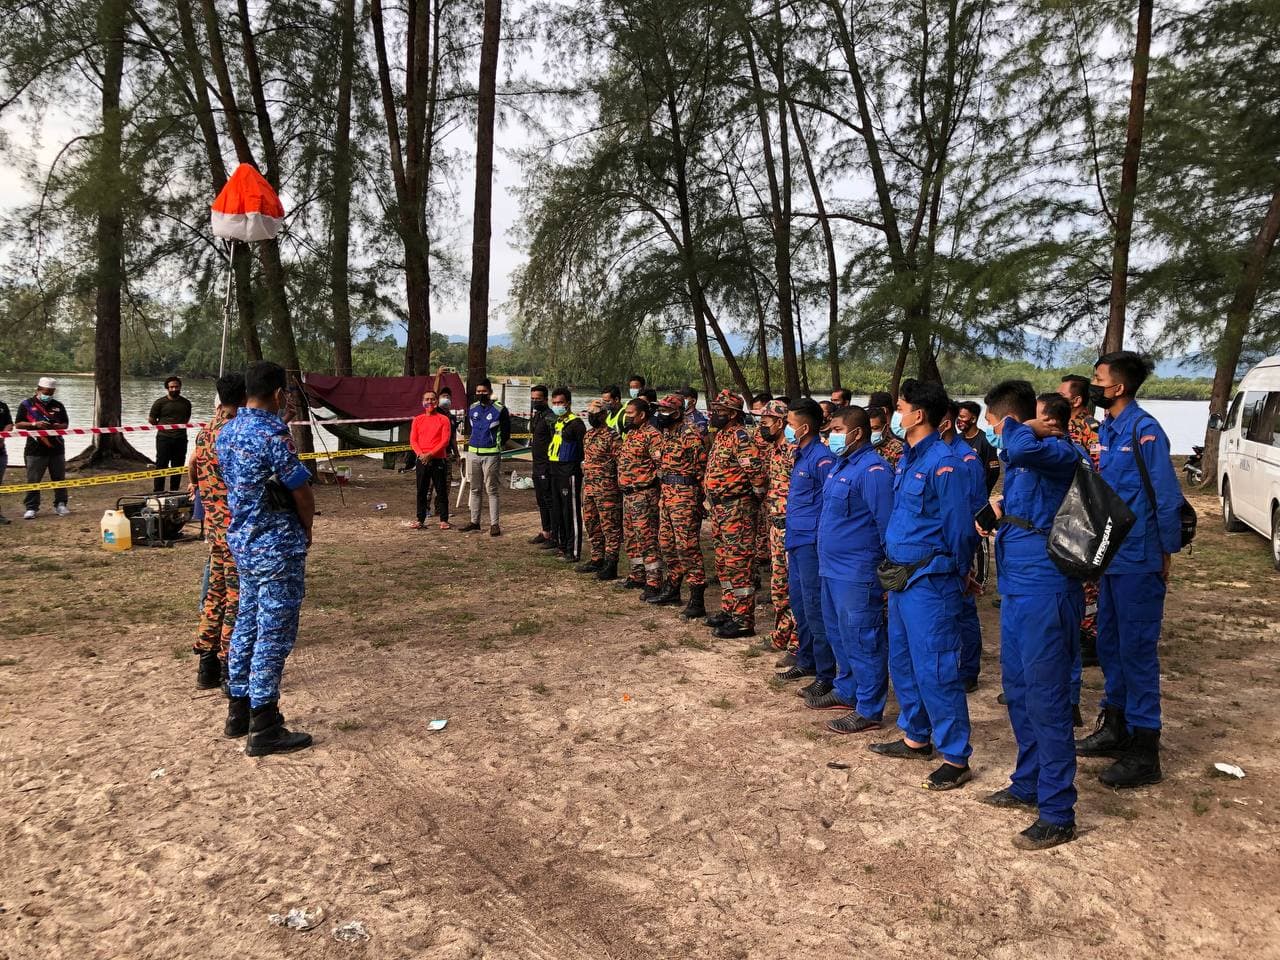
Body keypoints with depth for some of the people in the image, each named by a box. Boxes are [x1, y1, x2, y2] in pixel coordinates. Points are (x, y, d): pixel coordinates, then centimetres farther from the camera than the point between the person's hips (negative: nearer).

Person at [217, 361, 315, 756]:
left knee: (247, 625, 18)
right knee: (274, 635, -2)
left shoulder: (227, 432, 7)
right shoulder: (272, 433, -19)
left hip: (242, 542, 9)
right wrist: (306, 531, 2)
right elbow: (302, 492, -16)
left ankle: (239, 712, 28)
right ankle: (264, 729, 4)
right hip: (277, 548, -9)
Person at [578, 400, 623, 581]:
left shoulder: (612, 435, -12)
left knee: (610, 527, -3)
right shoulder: (588, 435, 15)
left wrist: (620, 487, -17)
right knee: (592, 525, 15)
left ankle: (610, 565, 0)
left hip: (606, 489, -9)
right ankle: (597, 560, 26)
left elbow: (621, 462, -14)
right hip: (589, 487, 9)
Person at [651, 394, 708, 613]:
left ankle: (697, 598, -5)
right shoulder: (667, 433, 14)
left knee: (687, 546, -9)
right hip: (666, 494, 10)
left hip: (684, 496, -10)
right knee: (667, 543, 16)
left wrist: (698, 500, -16)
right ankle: (672, 589, 29)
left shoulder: (690, 434, -14)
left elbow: (701, 468, -16)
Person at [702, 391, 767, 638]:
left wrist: (756, 493, -14)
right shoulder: (721, 435, 14)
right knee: (723, 562, 17)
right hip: (720, 507, 10)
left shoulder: (739, 436, -17)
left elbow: (755, 467, -27)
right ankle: (728, 610, 28)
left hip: (737, 508, -10)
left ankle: (743, 620, -1)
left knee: (737, 563, -6)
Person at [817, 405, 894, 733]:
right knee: (838, 635, 21)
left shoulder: (872, 470, -17)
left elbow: (887, 524, -18)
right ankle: (846, 691, 38)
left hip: (857, 574, -10)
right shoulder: (840, 465, 13)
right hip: (833, 569, 10)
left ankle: (869, 711, 9)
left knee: (861, 642, -1)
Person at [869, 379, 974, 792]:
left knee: (935, 668, -5)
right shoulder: (905, 460, 12)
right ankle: (916, 738, 33)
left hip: (928, 580, -10)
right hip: (900, 576, 10)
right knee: (902, 661, 18)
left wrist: (958, 575, -4)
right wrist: (891, 558, 16)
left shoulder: (943, 463, -17)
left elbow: (958, 526, -13)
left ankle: (956, 758, 6)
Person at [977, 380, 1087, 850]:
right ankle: (1028, 785, 35)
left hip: (1045, 592, -10)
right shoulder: (1022, 455, 13)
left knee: (1046, 701, -3)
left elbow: (1021, 448, -37)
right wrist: (998, 506, 9)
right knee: (1017, 692, 19)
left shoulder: (1063, 452, -15)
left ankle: (1057, 815, 9)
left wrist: (1026, 429, -16)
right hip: (1016, 589, 10)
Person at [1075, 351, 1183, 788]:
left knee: (1137, 651, -1)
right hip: (1111, 558, 9)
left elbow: (1167, 498, -16)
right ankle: (1115, 728, 32)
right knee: (1109, 645, 17)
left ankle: (1144, 754, 9)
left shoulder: (1144, 431, -16)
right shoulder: (1106, 431, 9)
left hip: (1137, 563, -9)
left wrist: (1165, 556, -11)